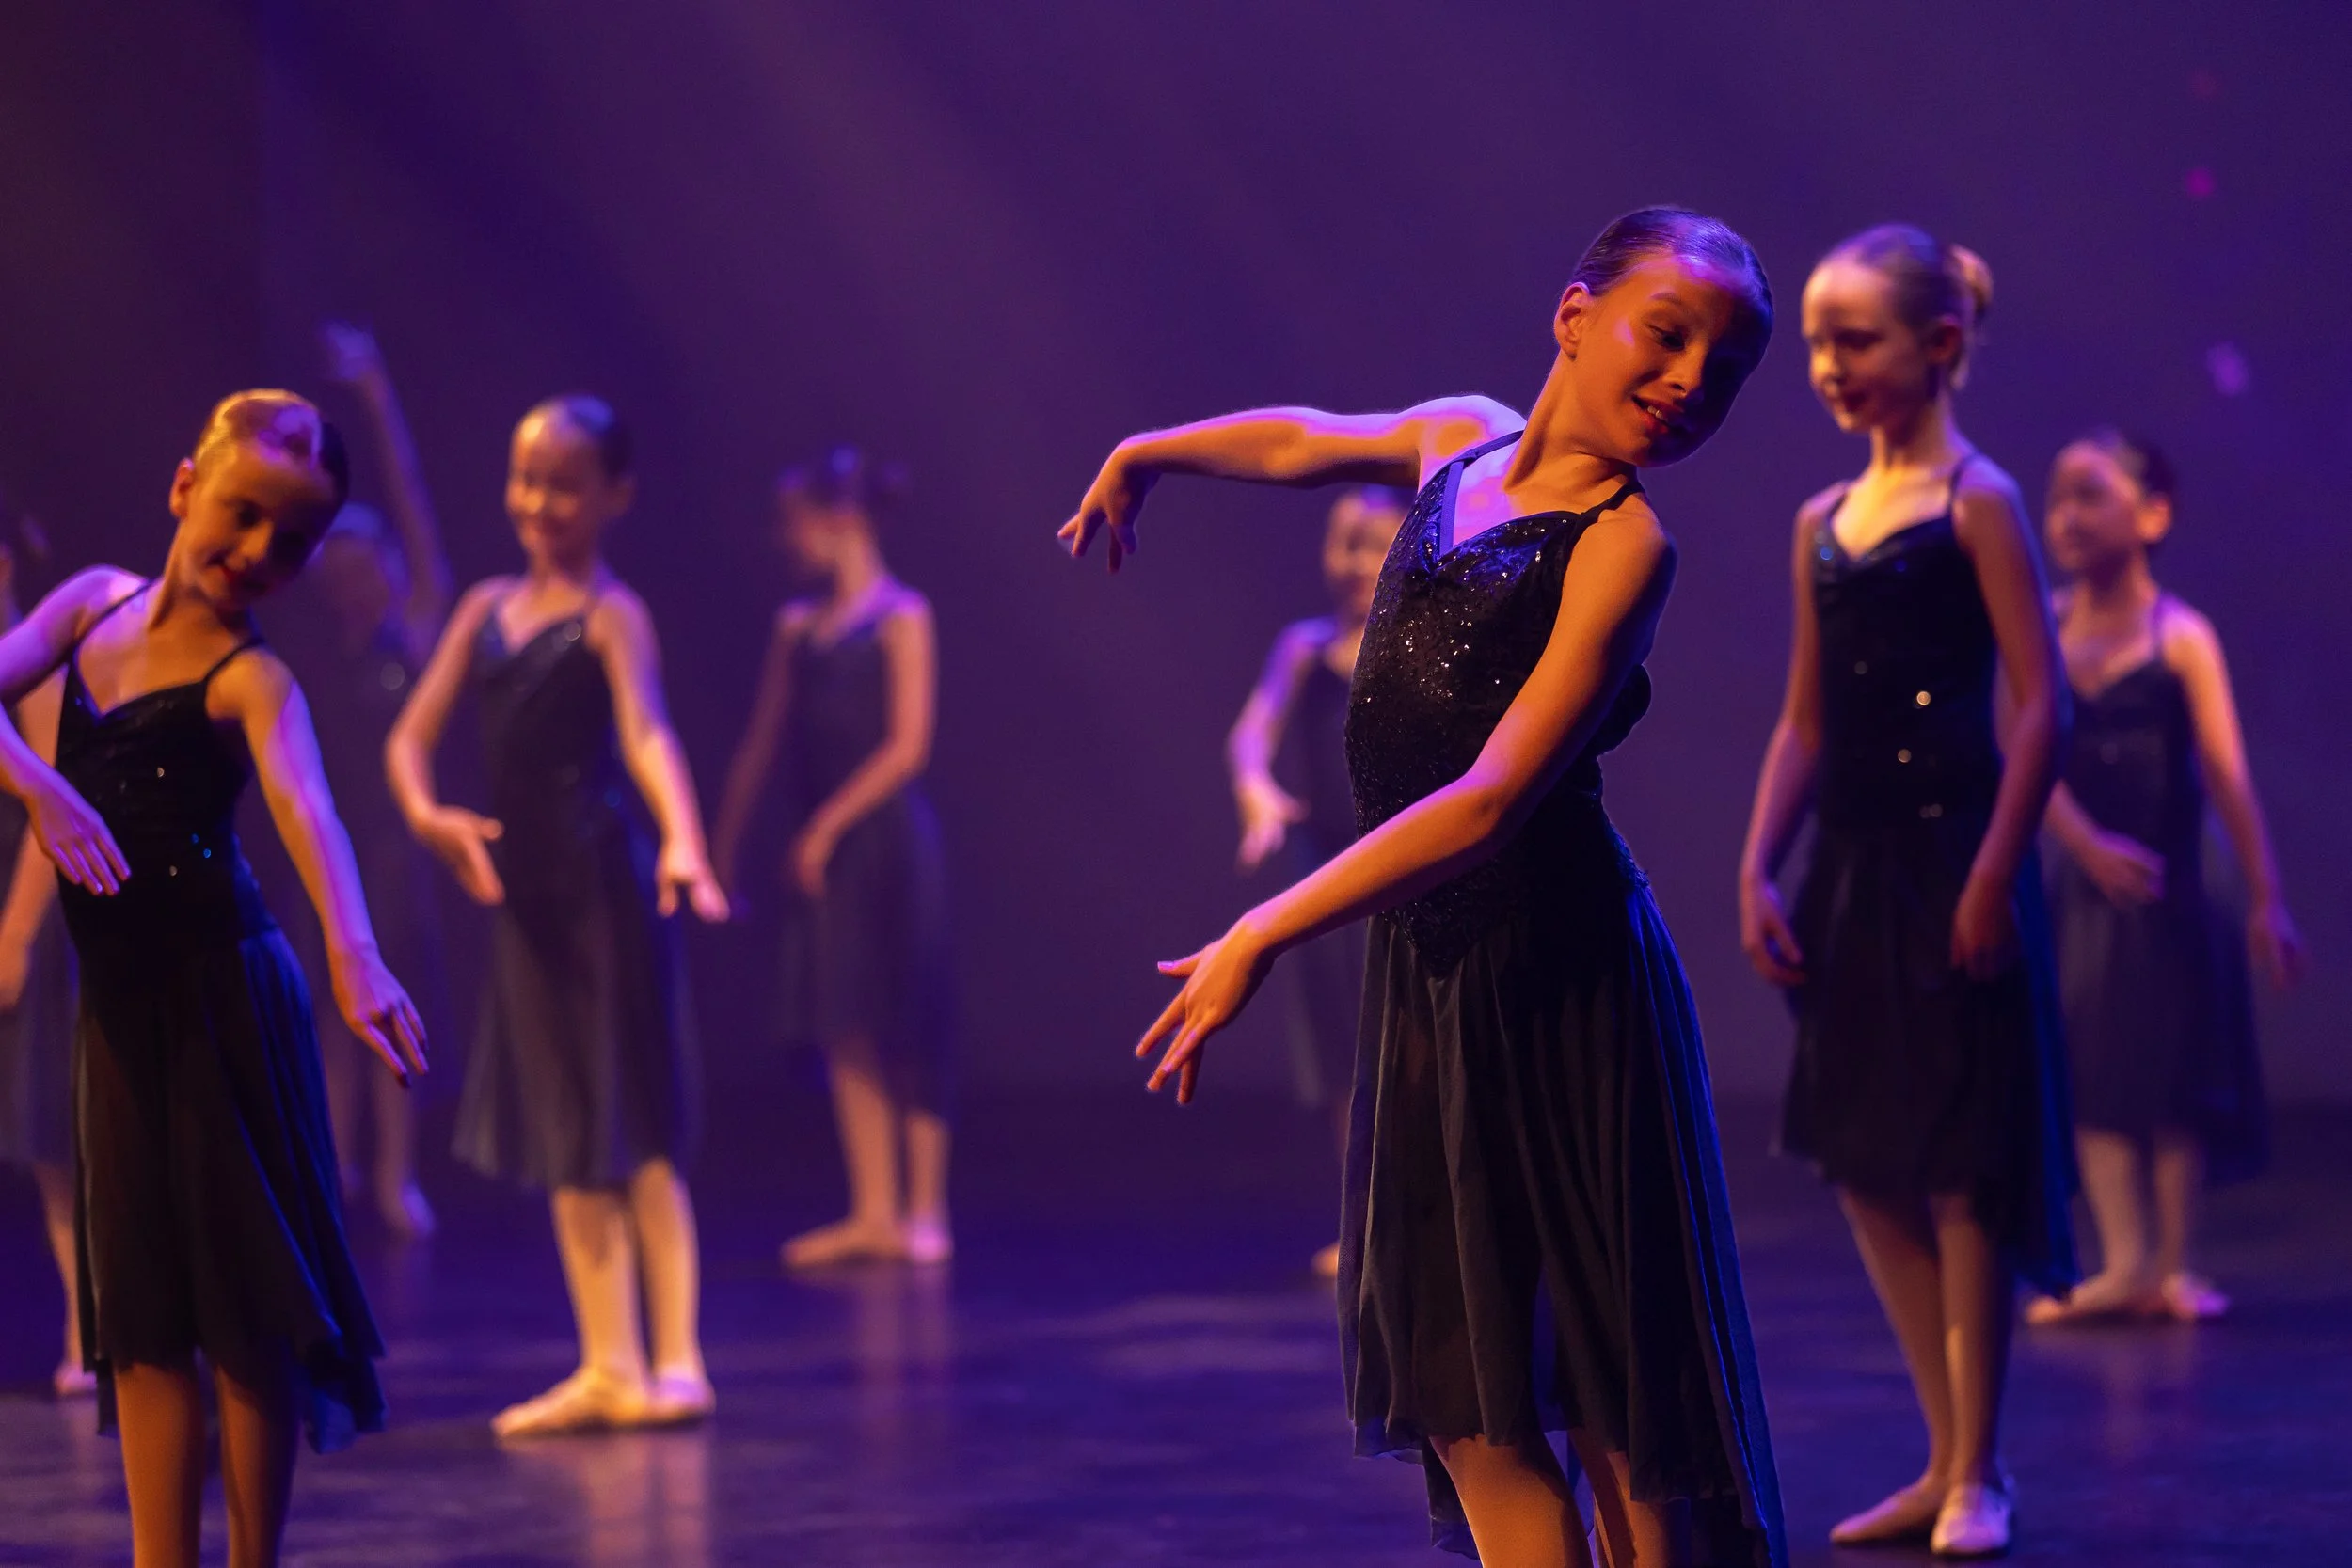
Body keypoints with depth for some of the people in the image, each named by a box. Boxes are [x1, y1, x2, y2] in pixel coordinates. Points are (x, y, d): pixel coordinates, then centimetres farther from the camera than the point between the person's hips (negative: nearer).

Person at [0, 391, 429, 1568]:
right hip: (119, 998, 6)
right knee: (139, 1295, 7)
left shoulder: (250, 681, -11)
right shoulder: (98, 601, 6)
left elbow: (305, 808, -30)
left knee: (245, 1290, -2)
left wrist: (352, 952, -47)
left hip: (222, 986, -6)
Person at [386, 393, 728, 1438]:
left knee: (634, 1134, -4)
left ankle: (676, 1361, -1)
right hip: (521, 887, 7)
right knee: (562, 1136, 10)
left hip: (603, 883, -7)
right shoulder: (488, 608, 11)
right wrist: (425, 813, -15)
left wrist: (682, 842, -42)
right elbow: (410, 735, 7)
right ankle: (607, 1368, 17)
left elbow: (648, 735, -25)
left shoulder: (610, 615, -8)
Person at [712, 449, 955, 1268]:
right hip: (820, 851, 6)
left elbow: (907, 746, -11)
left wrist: (830, 823, -14)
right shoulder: (798, 625, 12)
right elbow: (761, 745, 12)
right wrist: (725, 844, 9)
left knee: (904, 1028, -3)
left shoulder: (901, 618, -5)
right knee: (845, 1031, 5)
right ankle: (874, 1214, 10)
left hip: (885, 840, -6)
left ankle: (924, 1212, 3)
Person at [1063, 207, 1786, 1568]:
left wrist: (1265, 936, -22)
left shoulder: (1624, 541, -13)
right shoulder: (1462, 442, 8)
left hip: (1559, 984, -7)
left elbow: (1492, 800, -21)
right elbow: (1305, 442, 33)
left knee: (1621, 1408, -4)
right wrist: (1147, 454, 47)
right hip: (1432, 977, 7)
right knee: (1469, 1404, 7)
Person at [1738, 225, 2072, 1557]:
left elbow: (2042, 702, -12)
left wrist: (1993, 874, -18)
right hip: (1853, 871, 7)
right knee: (1863, 1164, 8)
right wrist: (1758, 871, 6)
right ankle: (1949, 1461, 18)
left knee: (1960, 1171, -2)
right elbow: (1805, 721, 14)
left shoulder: (1978, 504, -7)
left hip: (1953, 859, -7)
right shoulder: (1824, 522, 11)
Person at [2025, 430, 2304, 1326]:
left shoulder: (2181, 638, -6)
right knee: (2093, 1077, 0)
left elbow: (2228, 775, -8)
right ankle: (2124, 1263, 2)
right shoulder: (2043, 631, 1)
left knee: (2174, 1074, 2)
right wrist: (2089, 845, -22)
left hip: (2169, 892, -2)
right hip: (2084, 888, 2)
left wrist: (2266, 900, -10)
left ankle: (2171, 1267, 9)